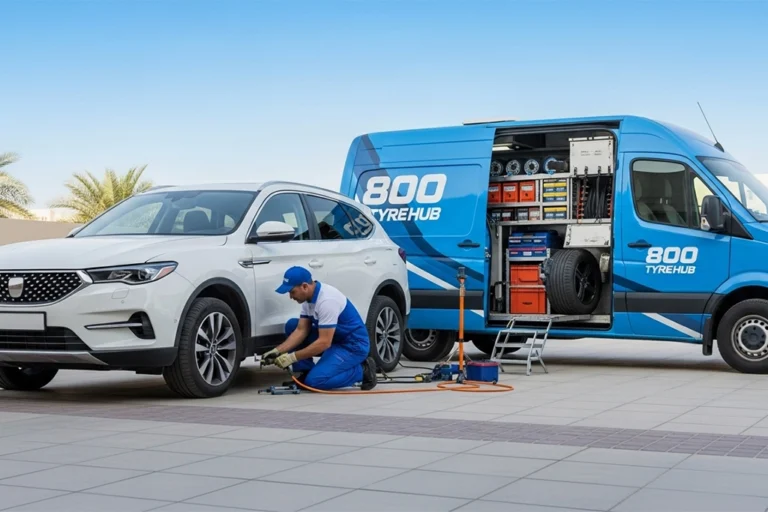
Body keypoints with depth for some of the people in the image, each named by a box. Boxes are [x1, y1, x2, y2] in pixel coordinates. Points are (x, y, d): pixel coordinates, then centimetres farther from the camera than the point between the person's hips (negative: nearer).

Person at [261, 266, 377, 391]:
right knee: (292, 325, 1)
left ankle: (362, 371, -5)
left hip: (353, 345, -9)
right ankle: (306, 373, 4)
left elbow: (324, 343, -29)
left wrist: (292, 357, -25)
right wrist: (277, 351, -9)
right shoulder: (309, 296, 0)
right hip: (334, 339, 9)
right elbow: (301, 330, 2)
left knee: (314, 380, -22)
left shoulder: (327, 300, -29)